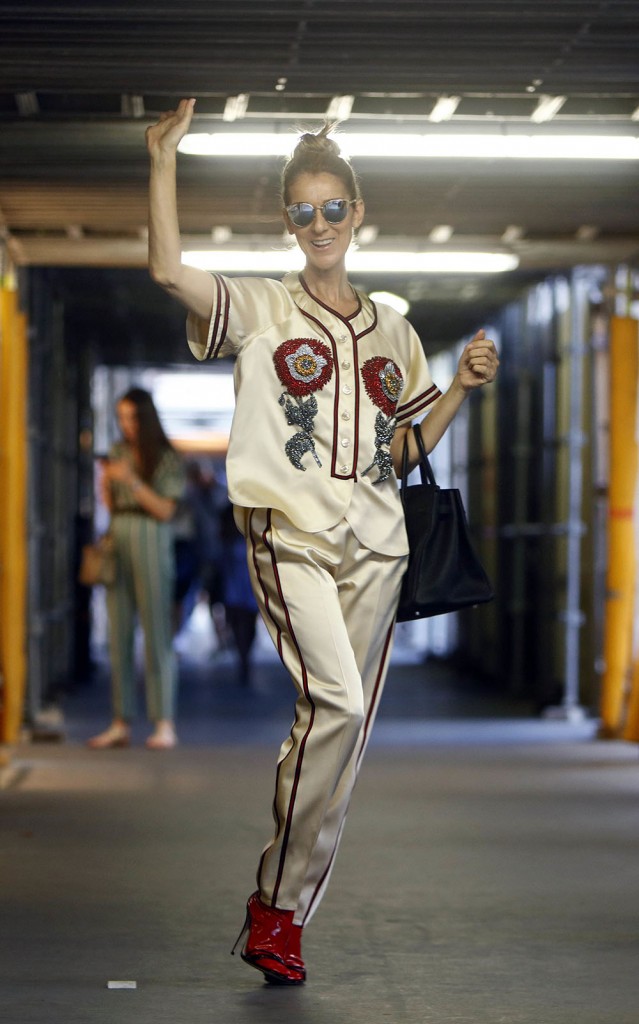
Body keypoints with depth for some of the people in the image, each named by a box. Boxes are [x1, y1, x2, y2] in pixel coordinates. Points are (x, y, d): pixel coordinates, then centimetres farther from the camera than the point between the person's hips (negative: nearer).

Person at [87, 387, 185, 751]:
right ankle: (121, 724, 7)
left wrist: (132, 481, -16)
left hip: (151, 543, -5)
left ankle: (165, 725, -8)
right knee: (119, 635, 4)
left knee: (156, 633, -8)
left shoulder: (166, 458, -2)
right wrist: (106, 481, -3)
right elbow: (110, 505, 16)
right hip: (118, 543, 5)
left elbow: (165, 510, -7)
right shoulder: (118, 452, 13)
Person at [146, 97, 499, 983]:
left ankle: (284, 914, 10)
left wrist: (462, 388, 8)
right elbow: (167, 269, -11)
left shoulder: (392, 331, 19)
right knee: (336, 702, -22)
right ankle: (276, 901, -11)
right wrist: (164, 158, -13)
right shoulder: (259, 309, 6)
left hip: (373, 542, 5)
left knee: (346, 725, 1)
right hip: (290, 534, -5)